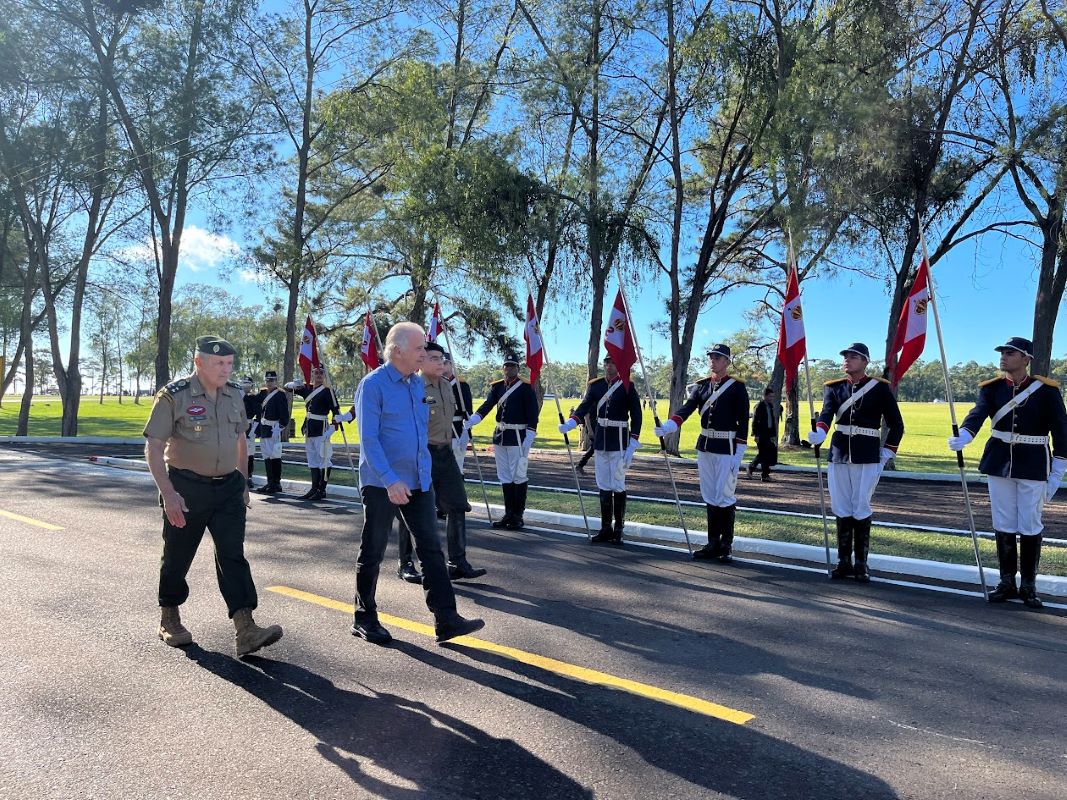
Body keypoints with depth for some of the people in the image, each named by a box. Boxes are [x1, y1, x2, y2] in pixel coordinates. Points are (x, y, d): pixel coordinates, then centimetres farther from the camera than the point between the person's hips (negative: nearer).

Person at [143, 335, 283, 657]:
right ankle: (169, 619, 33)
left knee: (233, 555, -5)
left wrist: (243, 482, 18)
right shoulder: (173, 396, -10)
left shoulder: (233, 394, 6)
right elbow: (154, 448, -12)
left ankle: (245, 631, -10)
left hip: (228, 488, 4)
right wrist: (167, 493, -21)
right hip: (186, 489, -4)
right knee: (178, 557, 11)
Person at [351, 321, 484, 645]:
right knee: (372, 554, 8)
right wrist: (390, 481, -26)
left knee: (431, 548, 2)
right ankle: (364, 619, 23)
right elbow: (368, 440, -18)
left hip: (419, 481, 7)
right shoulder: (373, 385, -12)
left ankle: (446, 619, 6)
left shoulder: (418, 384, 10)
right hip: (382, 484, -6)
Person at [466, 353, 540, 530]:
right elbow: (487, 405, -2)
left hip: (518, 436, -6)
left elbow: (533, 414, -9)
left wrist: (529, 438, -16)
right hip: (500, 436, 6)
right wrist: (471, 421, -18)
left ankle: (518, 516, 7)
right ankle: (508, 514, 19)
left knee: (518, 476, -2)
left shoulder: (526, 387, -5)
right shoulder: (497, 386, 10)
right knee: (504, 477, 10)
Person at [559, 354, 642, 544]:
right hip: (600, 442, 5)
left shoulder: (627, 387, -5)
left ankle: (618, 530, 9)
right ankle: (605, 528, 18)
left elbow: (636, 415, -7)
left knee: (618, 486, 0)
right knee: (603, 486, 9)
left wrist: (632, 445, -12)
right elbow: (585, 406, -3)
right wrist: (570, 423, -21)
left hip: (619, 443, -4)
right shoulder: (596, 385, 8)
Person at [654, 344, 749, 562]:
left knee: (725, 497, -3)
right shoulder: (701, 385, 10)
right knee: (709, 497, 10)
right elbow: (687, 407, -4)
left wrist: (739, 454, -13)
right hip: (705, 446, 5)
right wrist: (668, 426, -22)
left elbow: (743, 421, -7)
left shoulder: (737, 387, -4)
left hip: (727, 448, -5)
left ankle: (727, 546, 8)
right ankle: (713, 544, 18)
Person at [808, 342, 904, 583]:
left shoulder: (880, 388, 1)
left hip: (868, 458, -3)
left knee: (861, 511, -1)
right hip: (838, 455, 3)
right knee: (842, 510, 6)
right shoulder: (834, 387, 8)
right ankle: (844, 562, 15)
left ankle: (861, 564, 8)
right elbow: (826, 412, -11)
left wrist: (887, 453, -1)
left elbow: (896, 424, 5)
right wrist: (819, 432, -31)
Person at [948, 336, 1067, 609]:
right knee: (1003, 525, 8)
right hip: (999, 463, 3)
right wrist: (962, 436, -37)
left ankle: (1029, 585, 16)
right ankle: (1007, 583, 19)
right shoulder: (992, 388, 1)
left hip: (1033, 466, -2)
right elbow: (978, 413, -16)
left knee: (1030, 526, 3)